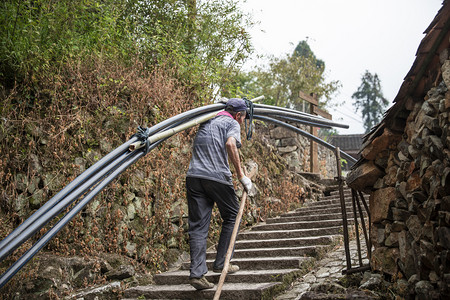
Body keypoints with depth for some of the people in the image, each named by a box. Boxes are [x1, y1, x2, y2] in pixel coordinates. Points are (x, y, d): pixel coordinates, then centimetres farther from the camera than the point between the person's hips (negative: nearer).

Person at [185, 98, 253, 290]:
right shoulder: (232, 123, 6)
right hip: (217, 177, -5)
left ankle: (197, 273, -6)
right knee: (231, 217, 15)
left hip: (194, 175, 5)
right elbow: (230, 144, -15)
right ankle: (220, 264, 17)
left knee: (198, 225, 3)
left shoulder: (207, 122, 26)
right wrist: (241, 175, -13)